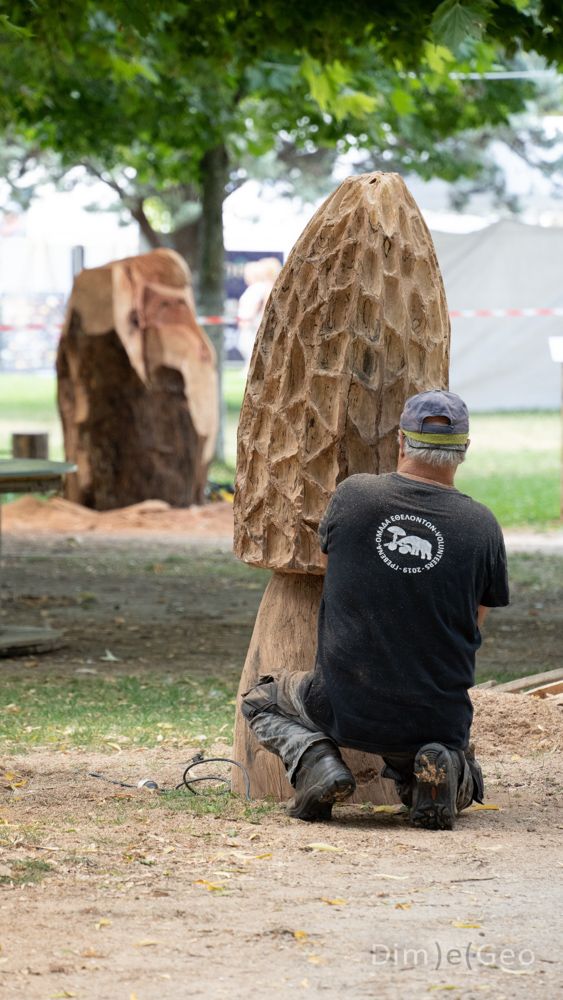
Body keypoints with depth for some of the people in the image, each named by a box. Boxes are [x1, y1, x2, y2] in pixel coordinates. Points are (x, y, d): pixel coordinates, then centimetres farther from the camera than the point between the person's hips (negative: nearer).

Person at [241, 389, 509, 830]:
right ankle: (443, 769, -3)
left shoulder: (352, 495, -6)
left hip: (347, 710, -1)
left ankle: (316, 762, -1)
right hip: (439, 720, 1)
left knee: (261, 701, 29)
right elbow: (473, 625, 7)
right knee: (462, 786, 34)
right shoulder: (483, 526, -6)